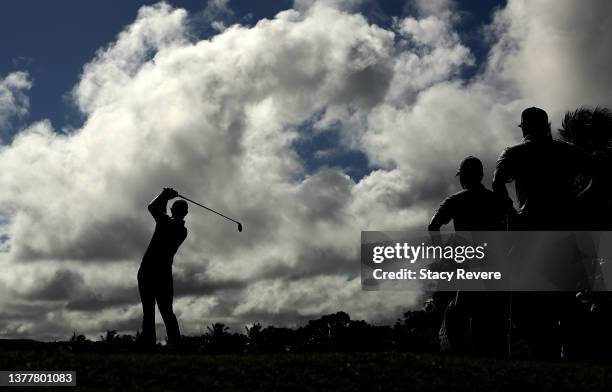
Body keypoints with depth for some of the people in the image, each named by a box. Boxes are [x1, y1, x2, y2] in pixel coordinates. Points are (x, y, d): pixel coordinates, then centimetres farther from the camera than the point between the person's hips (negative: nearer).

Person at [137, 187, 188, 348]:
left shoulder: (165, 221, -4)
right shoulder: (183, 232, 11)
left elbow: (152, 207, 14)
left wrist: (164, 195, 25)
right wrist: (165, 197, 28)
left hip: (147, 270, -4)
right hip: (164, 273, 4)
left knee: (148, 311, -5)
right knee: (167, 311, 6)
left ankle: (148, 346, -14)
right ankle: (176, 344, -10)